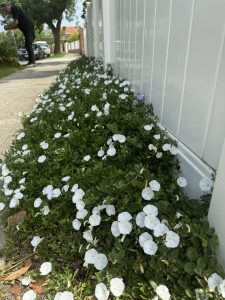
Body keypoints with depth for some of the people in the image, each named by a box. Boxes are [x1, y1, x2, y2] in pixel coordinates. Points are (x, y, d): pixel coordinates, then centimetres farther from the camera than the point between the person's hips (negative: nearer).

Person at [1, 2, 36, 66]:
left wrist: (7, 26, -5)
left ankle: (32, 62, -18)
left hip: (29, 28, -10)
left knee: (28, 45, -15)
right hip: (26, 30, 10)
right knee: (27, 45, 9)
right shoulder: (13, 12, 19)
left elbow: (16, 22, -18)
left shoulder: (15, 8, -9)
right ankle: (31, 61, 12)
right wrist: (9, 27, 9)